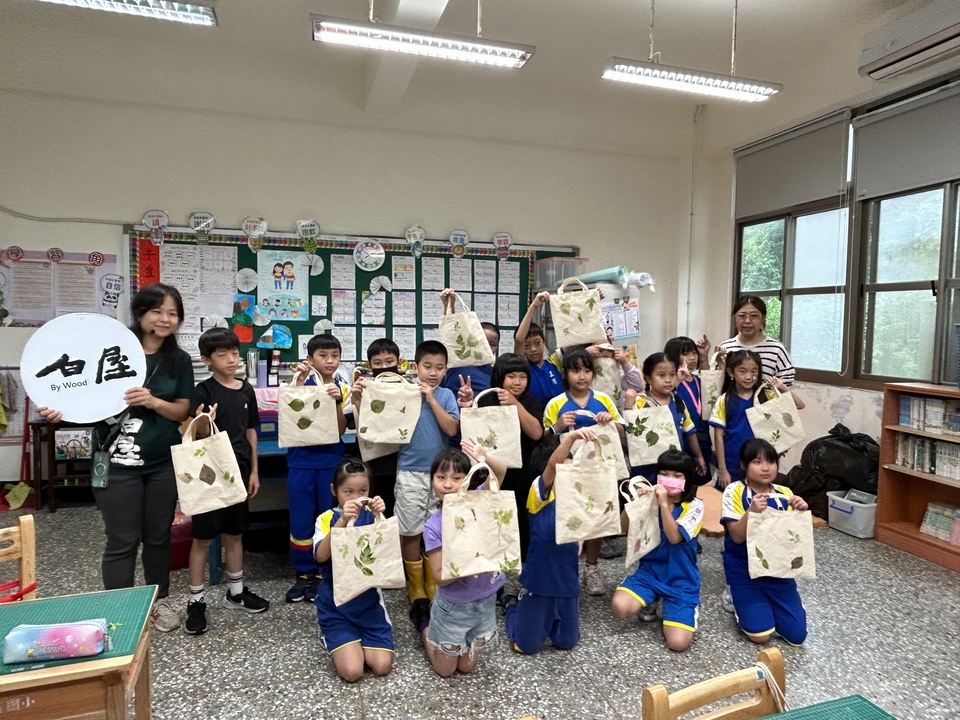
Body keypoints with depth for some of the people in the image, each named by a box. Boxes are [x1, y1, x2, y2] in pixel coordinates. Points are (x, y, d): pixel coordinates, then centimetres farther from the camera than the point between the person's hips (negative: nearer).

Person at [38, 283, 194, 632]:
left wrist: (153, 401, -17)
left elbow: (182, 411, 2)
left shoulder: (180, 360, 3)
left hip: (164, 463, 3)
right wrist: (62, 411, -21)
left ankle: (159, 600, 33)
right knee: (122, 541, 5)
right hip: (119, 462, -3)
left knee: (158, 535, 16)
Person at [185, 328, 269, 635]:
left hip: (238, 470, 5)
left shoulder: (246, 390, 5)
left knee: (234, 533, 17)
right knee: (203, 538, 5)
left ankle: (236, 592, 32)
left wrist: (254, 470, 10)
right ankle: (196, 601, 20)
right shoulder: (203, 392, -10)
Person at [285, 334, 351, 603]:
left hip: (330, 462, 0)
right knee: (300, 519, 5)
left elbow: (341, 430, -6)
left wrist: (337, 400, -20)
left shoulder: (343, 388, 1)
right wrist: (299, 385, -20)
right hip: (301, 461, 0)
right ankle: (303, 573, 21)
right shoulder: (302, 382, 0)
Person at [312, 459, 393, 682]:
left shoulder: (371, 515, -2)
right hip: (336, 602, -1)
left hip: (368, 599, 2)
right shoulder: (327, 518, -6)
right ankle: (336, 638, 18)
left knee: (382, 666, -9)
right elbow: (320, 556, -24)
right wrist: (343, 520, -36)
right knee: (352, 671, -13)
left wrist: (381, 516, -30)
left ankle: (358, 640, 21)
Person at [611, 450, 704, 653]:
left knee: (678, 643, -20)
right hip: (649, 571, 3)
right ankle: (652, 603, 8)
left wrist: (664, 504, -29)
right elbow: (624, 527, -4)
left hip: (680, 580, -2)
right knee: (619, 606, -26)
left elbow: (674, 537, -21)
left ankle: (674, 607, 13)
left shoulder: (694, 506, -8)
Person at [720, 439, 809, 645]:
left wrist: (801, 512, -19)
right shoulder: (735, 491, -11)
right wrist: (752, 511, -33)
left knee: (796, 634, -2)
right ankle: (740, 599, 18)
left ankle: (766, 603, 26)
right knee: (760, 634, -12)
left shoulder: (785, 494, 1)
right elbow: (737, 536, -17)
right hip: (745, 570, -4)